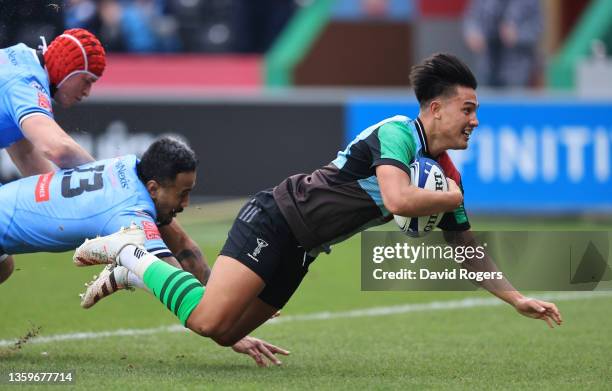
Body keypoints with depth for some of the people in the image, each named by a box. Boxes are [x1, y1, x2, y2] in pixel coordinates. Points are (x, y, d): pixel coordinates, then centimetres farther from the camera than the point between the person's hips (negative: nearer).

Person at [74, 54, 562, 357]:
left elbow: (467, 251, 17)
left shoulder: (448, 176, 8)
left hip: (299, 249, 9)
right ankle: (131, 254, 0)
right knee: (208, 321, -22)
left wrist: (517, 298, 10)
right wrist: (455, 198, -17)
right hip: (275, 218, -9)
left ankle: (142, 266, 24)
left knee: (224, 334, 6)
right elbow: (398, 199, -36)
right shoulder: (398, 131, -19)